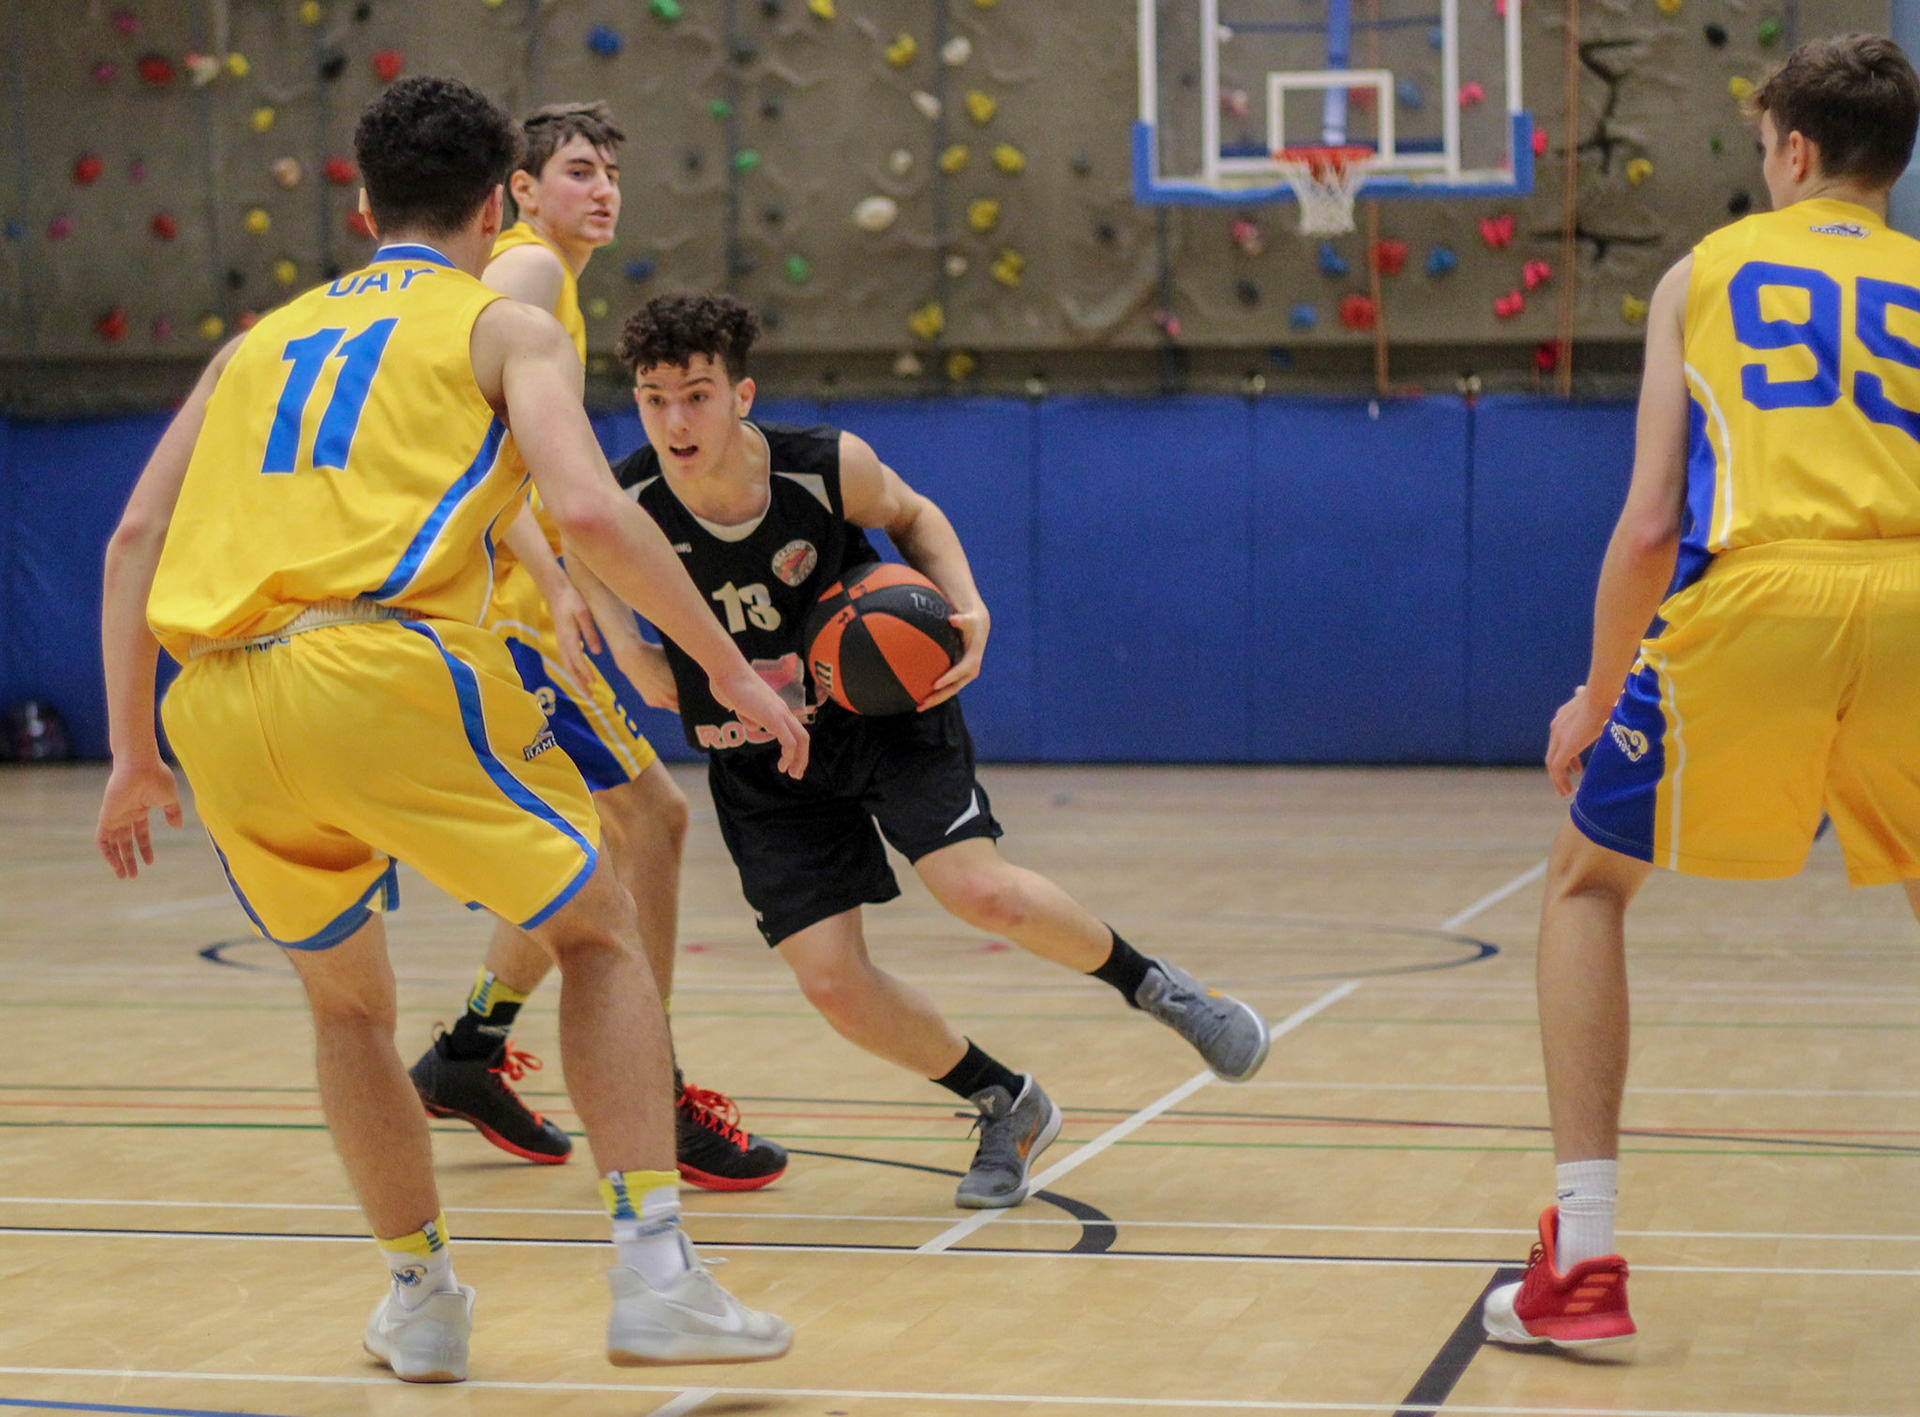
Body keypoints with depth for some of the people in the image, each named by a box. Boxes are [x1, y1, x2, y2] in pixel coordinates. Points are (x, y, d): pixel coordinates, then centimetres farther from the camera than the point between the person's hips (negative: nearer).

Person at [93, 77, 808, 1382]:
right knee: (600, 931, 14)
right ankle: (654, 1276, 3)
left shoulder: (264, 339, 29)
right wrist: (732, 671, 4)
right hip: (382, 671, -4)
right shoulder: (506, 326, 15)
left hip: (215, 707, 4)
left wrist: (134, 755, 26)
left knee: (347, 1001, 27)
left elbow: (137, 536, 22)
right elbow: (587, 508, -2)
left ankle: (422, 1298, 28)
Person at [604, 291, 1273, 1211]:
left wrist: (967, 608, -14)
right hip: (761, 766, 2)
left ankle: (1150, 985, 6)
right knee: (830, 981, -8)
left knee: (980, 892, -23)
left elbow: (912, 517, 2)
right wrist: (691, 691, -12)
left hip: (883, 707, -1)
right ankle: (1007, 1109, 17)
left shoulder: (830, 467, -21)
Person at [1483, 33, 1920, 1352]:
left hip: (1755, 601, -1)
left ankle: (1583, 1265, 11)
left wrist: (1597, 697, 23)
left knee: (1587, 883, 20)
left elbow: (1651, 523, 11)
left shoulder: (1705, 270, 18)